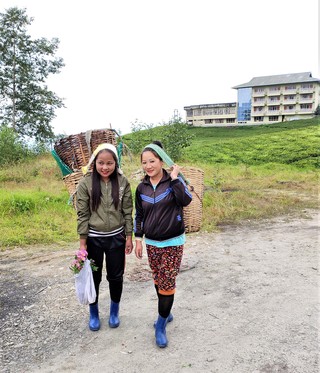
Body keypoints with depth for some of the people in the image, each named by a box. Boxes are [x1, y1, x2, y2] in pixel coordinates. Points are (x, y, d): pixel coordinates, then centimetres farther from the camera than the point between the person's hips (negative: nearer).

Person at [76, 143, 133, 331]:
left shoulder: (123, 182, -7)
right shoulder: (86, 183, -11)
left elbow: (128, 212, -1)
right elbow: (82, 214, -7)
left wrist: (129, 237, 0)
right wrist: (83, 242, -6)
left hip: (116, 237, 1)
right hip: (94, 238, -1)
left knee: (116, 276, 14)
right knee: (94, 277, 14)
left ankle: (115, 312, 37)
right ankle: (94, 313, 37)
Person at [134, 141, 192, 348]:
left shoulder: (174, 181, -8)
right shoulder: (141, 188, 2)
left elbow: (186, 200, -26)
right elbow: (139, 216, 10)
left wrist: (175, 178, -24)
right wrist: (138, 239, 9)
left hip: (173, 242, -4)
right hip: (152, 243, 4)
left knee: (167, 283, -2)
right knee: (158, 281, 15)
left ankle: (161, 325, 13)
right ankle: (166, 313, 37)